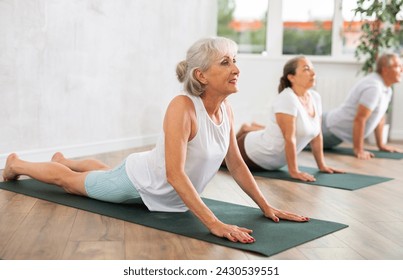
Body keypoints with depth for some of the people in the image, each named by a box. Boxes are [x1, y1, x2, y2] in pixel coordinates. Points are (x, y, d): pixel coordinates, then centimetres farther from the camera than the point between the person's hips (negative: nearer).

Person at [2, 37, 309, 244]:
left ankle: (64, 159, 66)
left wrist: (266, 206, -10)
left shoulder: (226, 108, -14)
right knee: (66, 179, 19)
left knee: (104, 172, 37)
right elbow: (174, 174, -43)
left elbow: (237, 165, -5)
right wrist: (214, 224, -47)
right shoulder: (183, 107, -38)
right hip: (139, 182, -7)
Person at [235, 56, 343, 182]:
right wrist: (294, 171, -26)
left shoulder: (315, 97, -6)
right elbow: (289, 138, -29)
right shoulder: (287, 99, -29)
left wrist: (322, 165, 4)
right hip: (254, 154, -7)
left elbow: (317, 134, 2)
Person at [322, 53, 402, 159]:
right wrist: (358, 150, -26)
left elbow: (380, 117, 14)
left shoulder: (387, 89, 5)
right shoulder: (373, 87, -27)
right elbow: (360, 119, -29)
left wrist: (381, 145, 15)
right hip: (332, 130, -10)